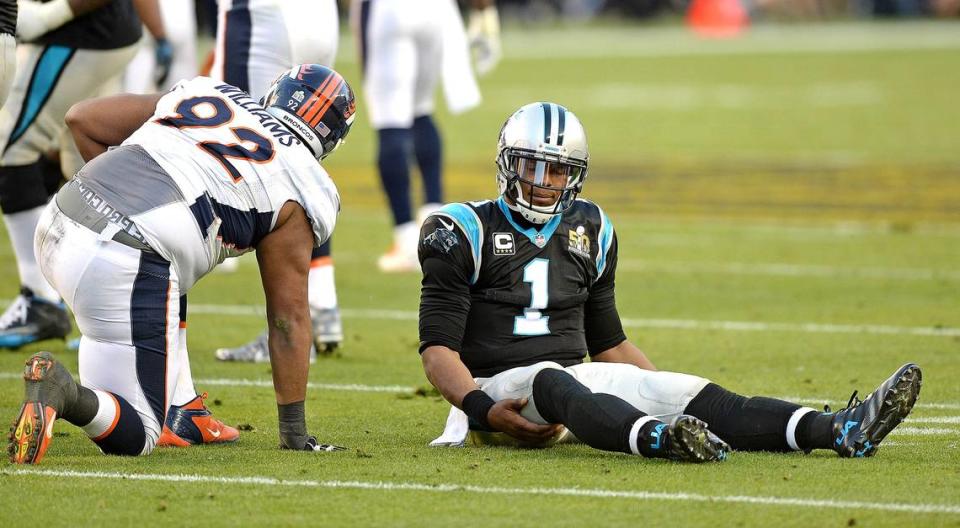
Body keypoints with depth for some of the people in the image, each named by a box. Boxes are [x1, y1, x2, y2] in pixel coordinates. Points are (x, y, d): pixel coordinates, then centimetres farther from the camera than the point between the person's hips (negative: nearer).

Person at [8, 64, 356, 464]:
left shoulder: (203, 94, 23)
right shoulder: (295, 198, 10)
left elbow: (82, 119, 22)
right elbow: (289, 317, 13)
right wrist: (293, 428, 20)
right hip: (127, 264, -7)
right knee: (133, 437, 4)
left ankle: (183, 415, 27)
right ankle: (63, 392, -25)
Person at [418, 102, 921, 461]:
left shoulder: (588, 232, 15)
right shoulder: (468, 233, -3)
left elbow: (608, 343, 26)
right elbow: (438, 349, -9)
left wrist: (670, 394, 15)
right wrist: (483, 411, -26)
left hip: (573, 383, 5)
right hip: (497, 389, -5)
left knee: (685, 392, -17)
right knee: (550, 379, -40)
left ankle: (840, 431, -36)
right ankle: (659, 439, -70)